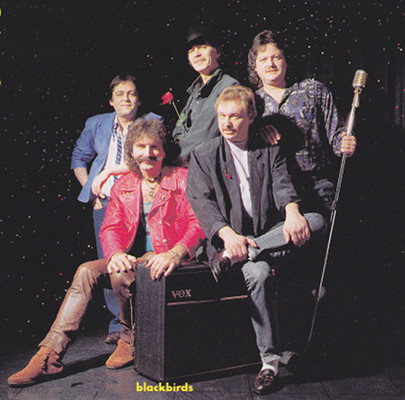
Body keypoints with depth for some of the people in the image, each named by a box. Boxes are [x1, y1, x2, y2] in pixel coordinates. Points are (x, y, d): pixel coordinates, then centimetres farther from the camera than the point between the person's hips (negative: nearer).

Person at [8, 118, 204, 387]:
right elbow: (111, 228, 6)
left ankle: (130, 340, -2)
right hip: (134, 260, 5)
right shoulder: (123, 186, 14)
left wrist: (175, 253, -30)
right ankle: (49, 355, -21)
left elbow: (198, 223, -12)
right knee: (86, 272, -18)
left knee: (120, 275, -31)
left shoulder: (183, 178, -2)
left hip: (167, 257, -5)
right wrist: (116, 254, -18)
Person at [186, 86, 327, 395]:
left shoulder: (270, 151, 14)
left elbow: (283, 184, -1)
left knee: (317, 221, -24)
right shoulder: (203, 155, 8)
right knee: (258, 272, -33)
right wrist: (228, 234, -24)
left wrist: (292, 211, -27)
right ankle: (270, 360, -22)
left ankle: (234, 257, -31)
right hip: (229, 237, -2)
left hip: (269, 235, 3)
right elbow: (201, 201, -5)